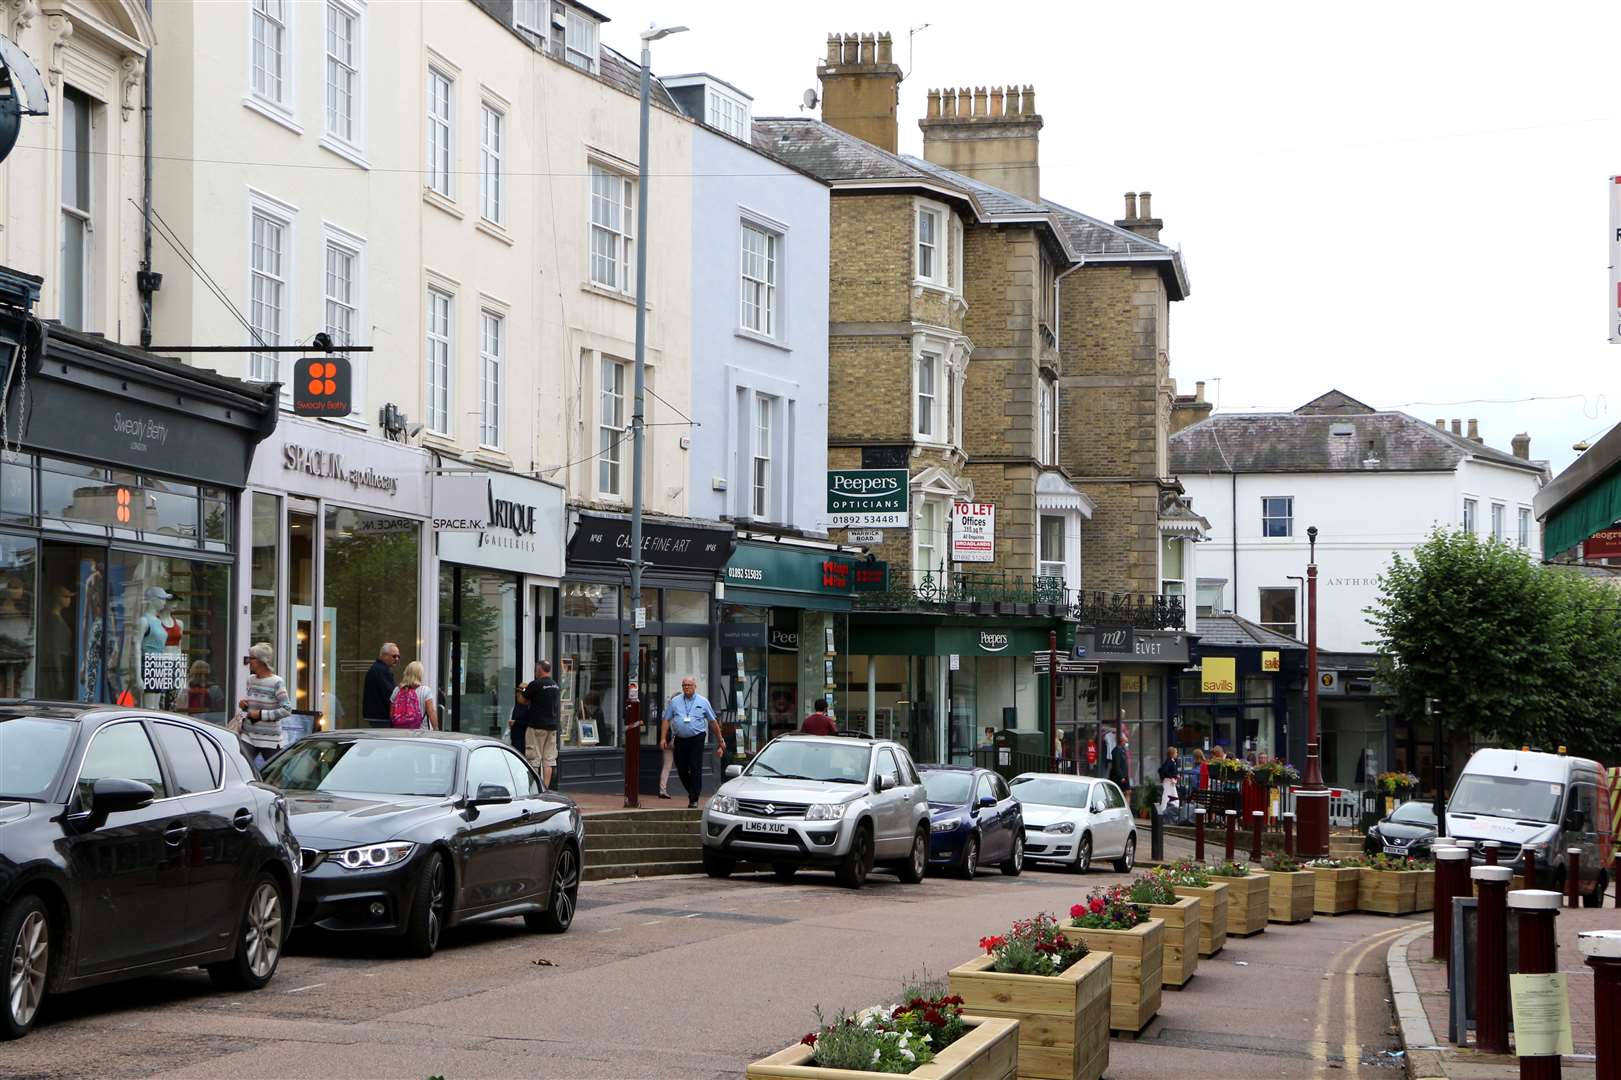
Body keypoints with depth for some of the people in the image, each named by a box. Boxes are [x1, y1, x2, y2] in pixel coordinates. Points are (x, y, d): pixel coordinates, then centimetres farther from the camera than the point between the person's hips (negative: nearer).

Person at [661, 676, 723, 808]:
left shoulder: (703, 702, 5)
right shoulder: (675, 701, 8)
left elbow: (713, 721, 10)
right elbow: (666, 720, 9)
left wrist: (720, 741, 11)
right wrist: (663, 738, -1)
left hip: (696, 739, -2)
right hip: (680, 740, 2)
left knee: (695, 769, -7)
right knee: (681, 769, 6)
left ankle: (693, 799, -2)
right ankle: (691, 791, 28)